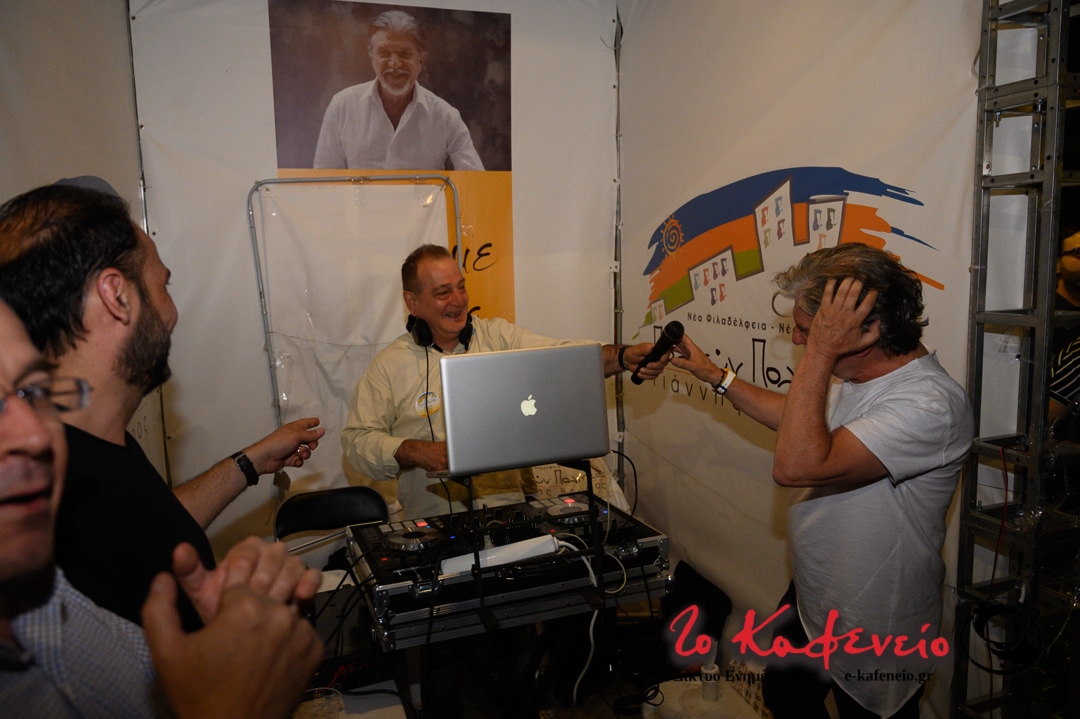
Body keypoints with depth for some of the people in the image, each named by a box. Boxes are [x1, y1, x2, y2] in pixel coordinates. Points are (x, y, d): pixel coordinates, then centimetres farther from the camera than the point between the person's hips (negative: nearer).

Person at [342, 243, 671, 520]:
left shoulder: (498, 336, 6)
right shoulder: (390, 364, 1)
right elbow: (357, 440, 1)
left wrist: (625, 356, -24)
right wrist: (417, 452, -15)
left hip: (509, 507, 2)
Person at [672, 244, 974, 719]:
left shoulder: (931, 406, -33)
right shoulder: (851, 376, -4)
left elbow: (796, 465, -41)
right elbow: (800, 422, 16)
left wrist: (820, 351, -36)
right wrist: (715, 375, 14)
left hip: (875, 641, -8)